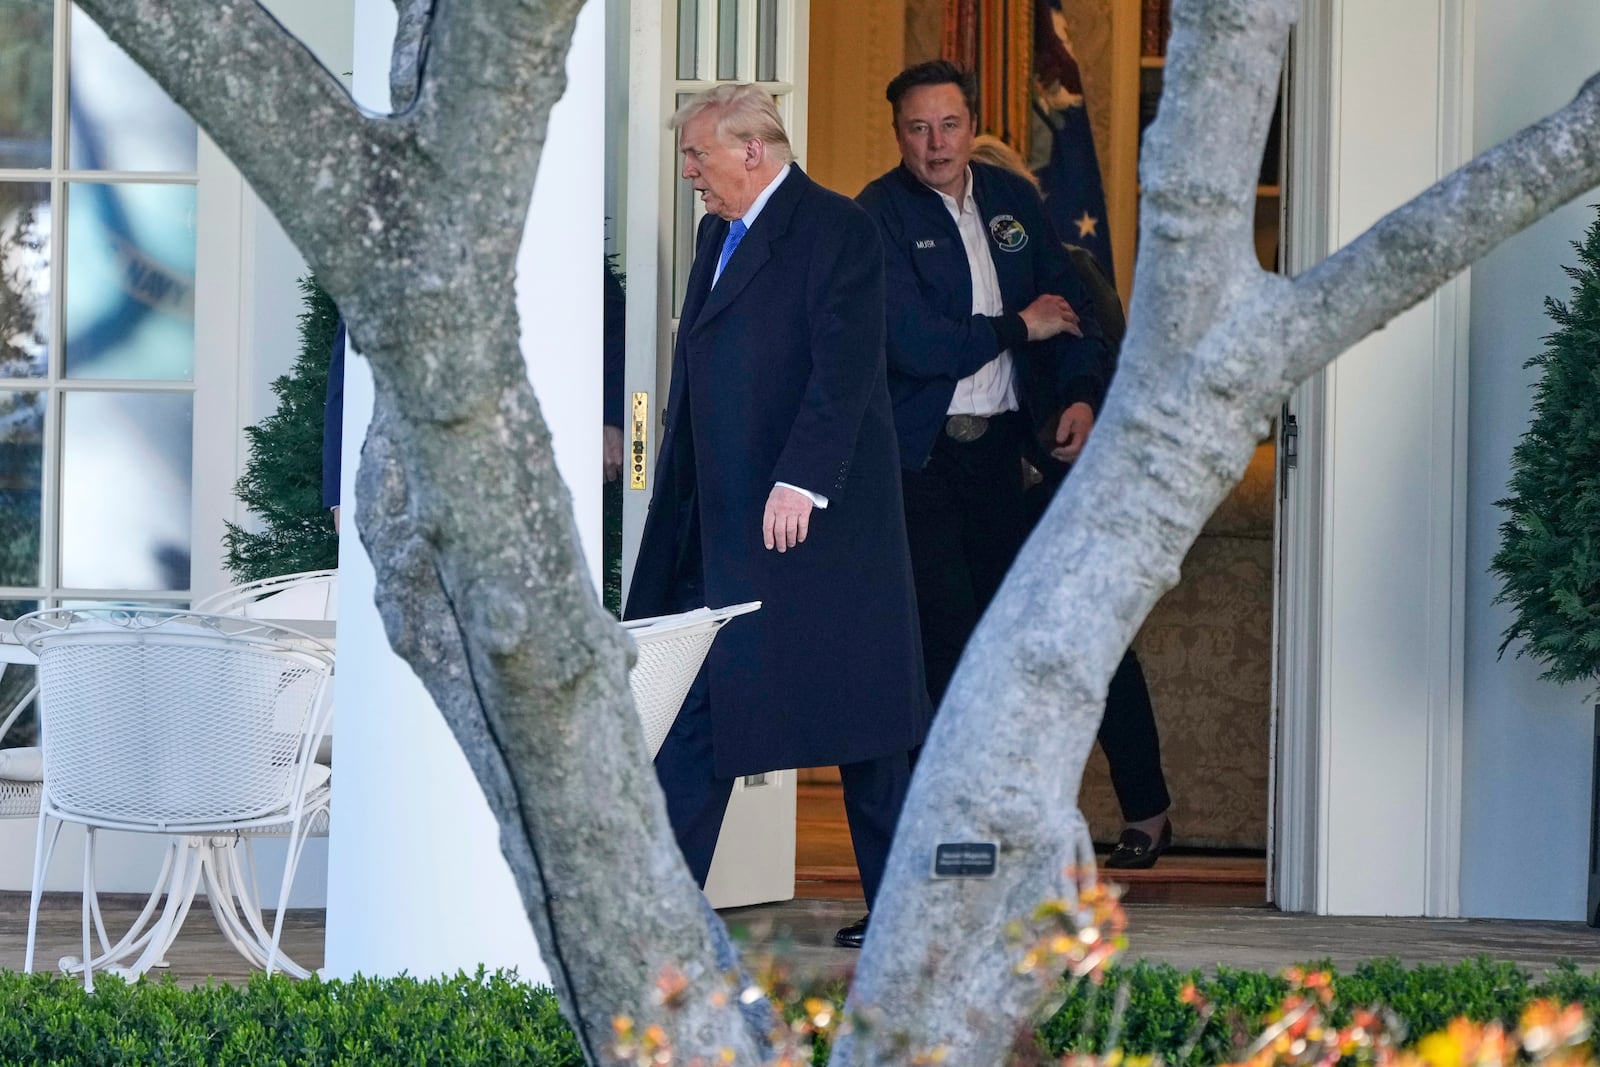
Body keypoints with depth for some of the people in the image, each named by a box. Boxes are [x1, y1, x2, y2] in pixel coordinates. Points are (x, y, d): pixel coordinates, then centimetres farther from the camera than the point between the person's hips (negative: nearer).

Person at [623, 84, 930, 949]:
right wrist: (677, 511, 17)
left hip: (815, 517, -8)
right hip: (722, 523, 9)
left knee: (865, 716, 0)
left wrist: (800, 483, -25)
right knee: (691, 716, 4)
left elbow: (845, 368, -18)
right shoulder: (718, 236, 18)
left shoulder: (835, 230, -9)